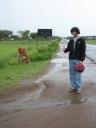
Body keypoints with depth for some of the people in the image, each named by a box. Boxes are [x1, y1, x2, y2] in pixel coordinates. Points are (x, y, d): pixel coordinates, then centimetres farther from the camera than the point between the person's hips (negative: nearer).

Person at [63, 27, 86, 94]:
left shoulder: (82, 40, -4)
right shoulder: (71, 41, 10)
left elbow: (83, 51, -8)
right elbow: (68, 49, 13)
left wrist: (82, 60, -15)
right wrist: (65, 50, -11)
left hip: (78, 60, -5)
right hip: (71, 60, 5)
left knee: (78, 74, 1)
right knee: (72, 74, 8)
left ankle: (78, 88, 11)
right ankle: (73, 87, 18)